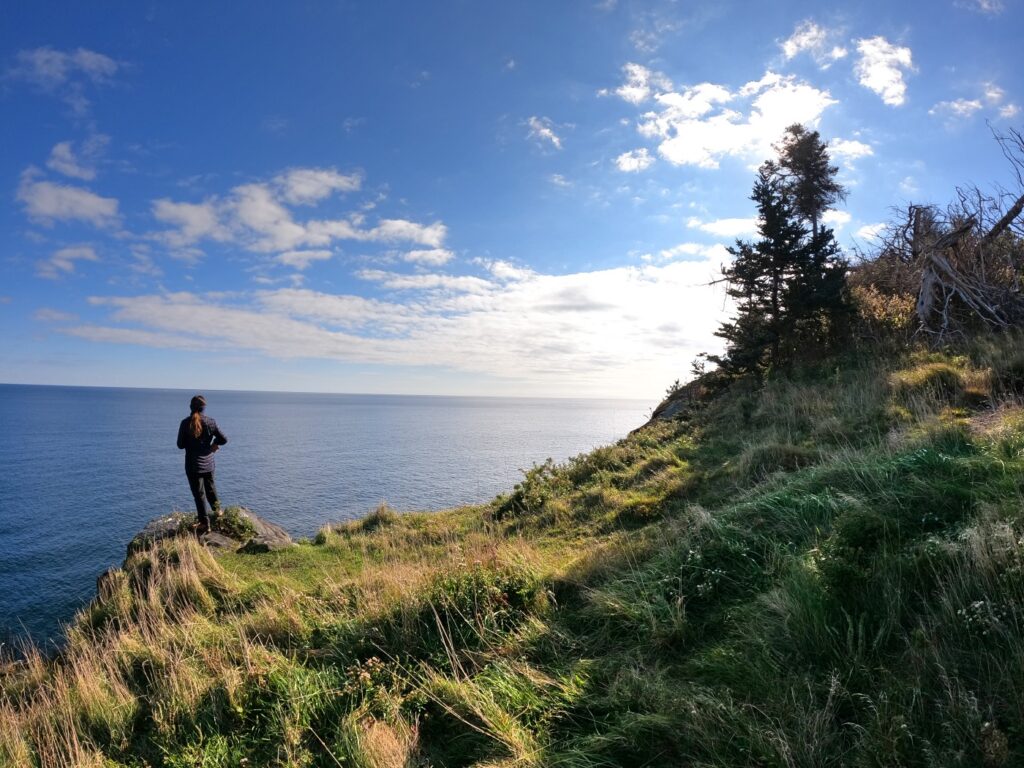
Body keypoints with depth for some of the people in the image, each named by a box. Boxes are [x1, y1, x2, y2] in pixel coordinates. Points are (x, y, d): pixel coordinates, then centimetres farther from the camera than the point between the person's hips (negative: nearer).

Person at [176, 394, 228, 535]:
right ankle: (217, 509, 41)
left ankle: (204, 523, 9)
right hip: (208, 463, 3)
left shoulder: (186, 423, -13)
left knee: (199, 493, 5)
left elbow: (180, 444, -7)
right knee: (210, 487, 27)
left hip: (193, 465, -3)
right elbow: (224, 439, -4)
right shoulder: (210, 422, -6)